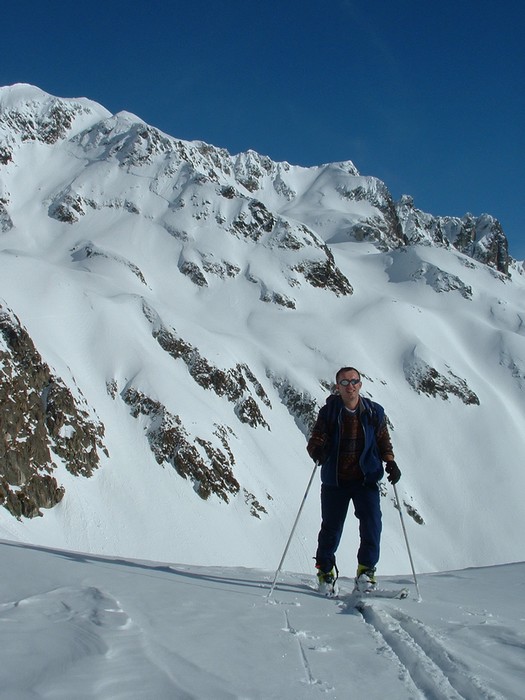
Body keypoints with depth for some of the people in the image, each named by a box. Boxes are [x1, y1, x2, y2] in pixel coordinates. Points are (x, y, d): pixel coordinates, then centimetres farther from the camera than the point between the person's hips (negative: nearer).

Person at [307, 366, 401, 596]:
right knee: (331, 527, 5)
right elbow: (316, 440, -6)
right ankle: (326, 571, 25)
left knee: (371, 523, -14)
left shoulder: (374, 412, 3)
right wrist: (318, 451, -29)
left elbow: (383, 440, 11)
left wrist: (390, 462, -6)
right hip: (335, 480, -1)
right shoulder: (329, 412, -2)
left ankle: (366, 571, 1)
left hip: (366, 479, 1)